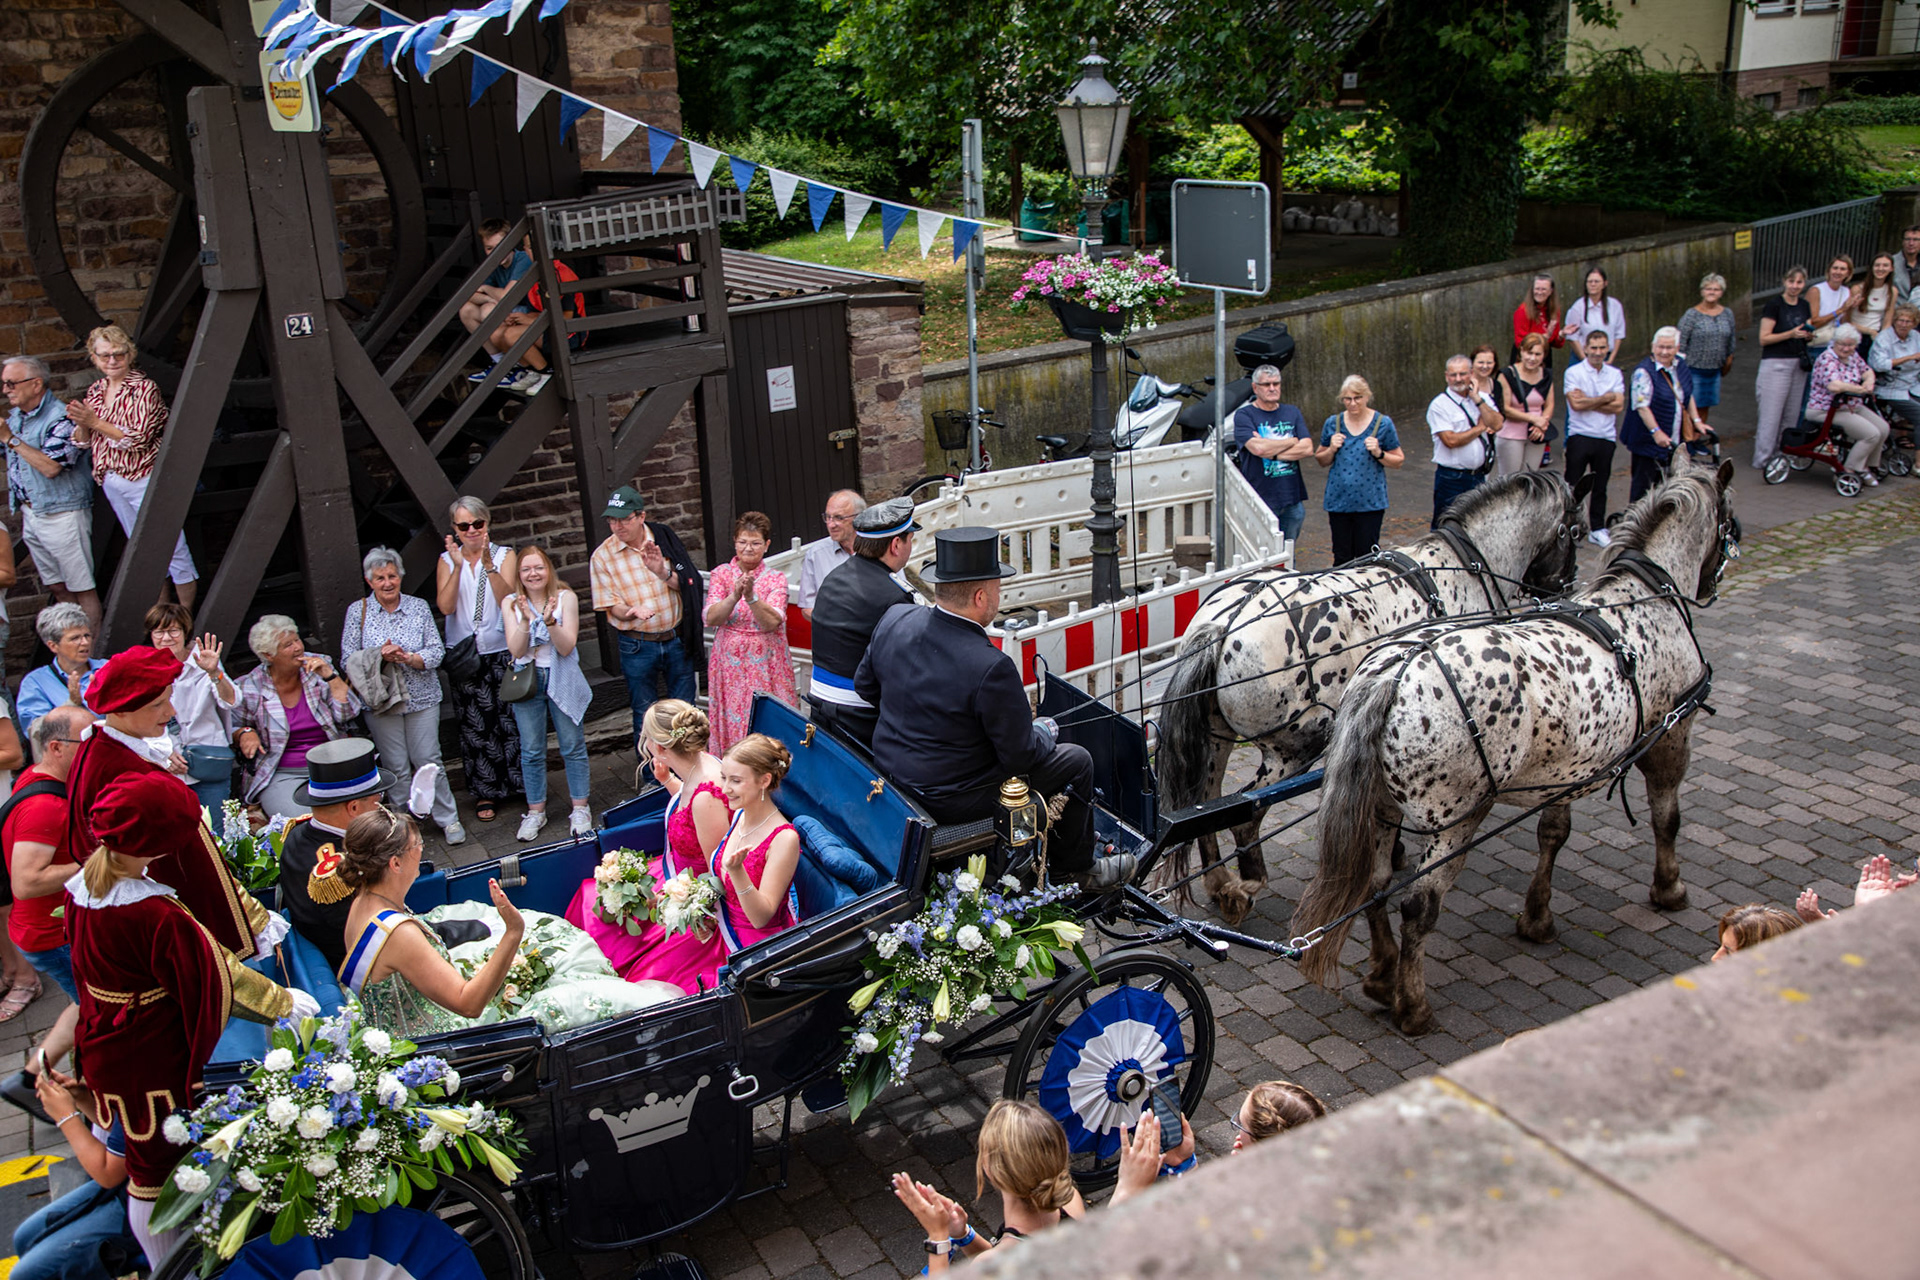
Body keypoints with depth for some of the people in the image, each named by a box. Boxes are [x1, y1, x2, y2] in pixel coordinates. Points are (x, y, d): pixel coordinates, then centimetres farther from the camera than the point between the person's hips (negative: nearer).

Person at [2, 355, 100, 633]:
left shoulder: (61, 418, -16)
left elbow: (51, 467, -25)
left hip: (62, 514, -8)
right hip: (29, 514, 8)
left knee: (82, 588, -1)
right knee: (57, 587, 14)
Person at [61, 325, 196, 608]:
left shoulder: (145, 388, -10)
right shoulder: (95, 391, 9)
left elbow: (139, 438, -18)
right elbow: (83, 442, 9)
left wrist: (95, 422, -20)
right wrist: (80, 423, -12)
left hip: (144, 479, -7)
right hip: (111, 482, 7)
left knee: (171, 548, -4)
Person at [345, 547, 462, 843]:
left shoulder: (419, 607, 2)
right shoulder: (358, 611, 0)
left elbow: (437, 650, -2)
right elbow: (349, 660, -2)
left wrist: (411, 658, -21)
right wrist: (379, 656, -19)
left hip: (422, 698, 0)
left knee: (428, 760, 0)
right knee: (395, 767, 4)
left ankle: (447, 819, 11)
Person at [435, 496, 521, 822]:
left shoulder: (504, 556, 1)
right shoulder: (447, 560, 5)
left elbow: (507, 599, -14)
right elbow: (445, 606, -9)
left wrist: (488, 564, -25)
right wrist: (459, 566, -18)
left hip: (501, 652, -1)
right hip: (464, 657, 1)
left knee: (510, 719, 0)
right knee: (474, 726, 3)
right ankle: (486, 793, 14)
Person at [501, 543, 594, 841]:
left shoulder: (566, 598, -5)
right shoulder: (511, 603, 0)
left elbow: (566, 647, -11)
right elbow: (516, 650, -8)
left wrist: (550, 620, -27)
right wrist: (526, 619, -23)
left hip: (562, 679, -1)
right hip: (527, 680, 2)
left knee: (572, 746, 4)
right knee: (531, 750, 7)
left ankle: (580, 809, 15)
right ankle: (535, 811, 19)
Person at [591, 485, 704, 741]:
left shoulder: (664, 540, -2)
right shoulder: (603, 556, -7)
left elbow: (688, 585, -3)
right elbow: (612, 606, -7)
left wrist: (663, 572, -23)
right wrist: (632, 612, -29)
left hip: (677, 640, 2)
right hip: (637, 647, -2)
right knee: (645, 717, 8)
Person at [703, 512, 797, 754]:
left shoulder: (776, 579, 2)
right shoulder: (721, 574, 5)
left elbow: (772, 622, -13)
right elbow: (710, 618, -8)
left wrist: (751, 596, -27)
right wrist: (735, 596, -24)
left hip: (767, 666, -1)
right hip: (730, 665, 1)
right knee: (732, 724, 1)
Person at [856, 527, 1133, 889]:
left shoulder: (895, 620, -11)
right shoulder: (991, 668, -31)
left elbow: (865, 686, 6)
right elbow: (1020, 754, -20)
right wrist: (1043, 734, 2)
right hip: (953, 799, -8)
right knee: (1077, 761, 11)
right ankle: (1074, 867, 31)